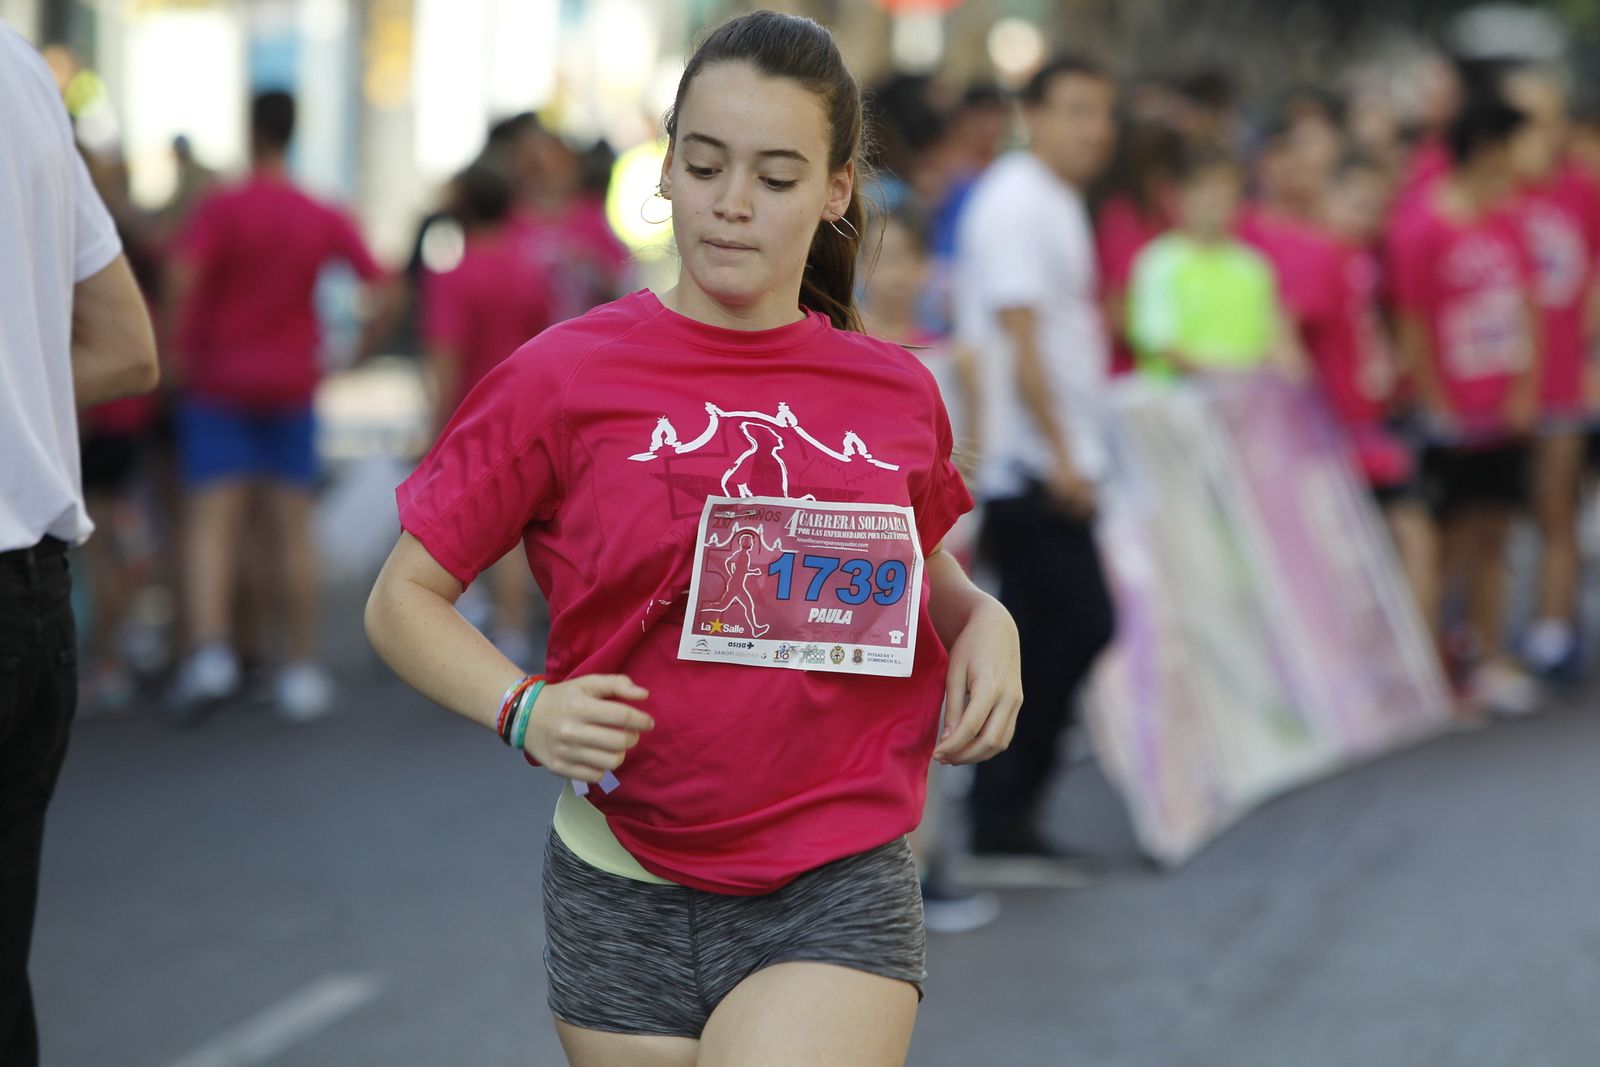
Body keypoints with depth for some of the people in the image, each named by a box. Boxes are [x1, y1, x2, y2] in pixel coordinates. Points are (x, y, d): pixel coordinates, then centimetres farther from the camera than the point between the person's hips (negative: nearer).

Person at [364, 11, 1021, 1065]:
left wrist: (985, 622, 3)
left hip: (837, 897, 0)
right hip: (627, 890, 0)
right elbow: (404, 600, 3)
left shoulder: (896, 396, 5)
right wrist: (523, 710, -14)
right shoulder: (567, 376, -3)